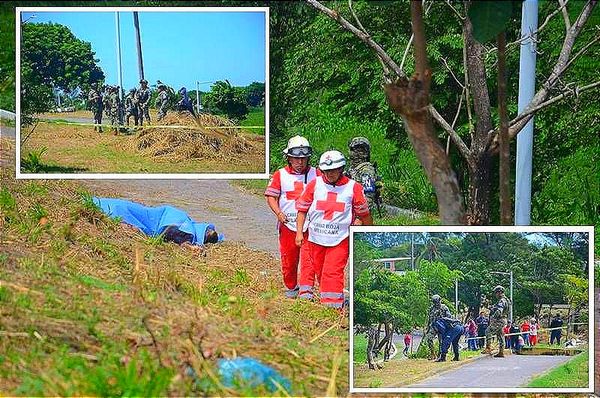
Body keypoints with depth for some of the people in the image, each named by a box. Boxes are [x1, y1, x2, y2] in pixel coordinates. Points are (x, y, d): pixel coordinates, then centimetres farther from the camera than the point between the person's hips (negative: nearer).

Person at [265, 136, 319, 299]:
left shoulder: (316, 174, 6)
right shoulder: (280, 175, 4)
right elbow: (271, 196, 4)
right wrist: (279, 213, -12)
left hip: (309, 224, -1)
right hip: (287, 224, 1)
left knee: (308, 257, -11)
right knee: (288, 259, 8)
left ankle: (306, 289, -12)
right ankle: (291, 287, 27)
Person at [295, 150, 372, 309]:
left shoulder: (353, 188, -2)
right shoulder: (314, 185, 3)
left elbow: (364, 214, 7)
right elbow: (302, 209, 9)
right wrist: (299, 232, 3)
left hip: (339, 240, -3)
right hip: (316, 238, 3)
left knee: (332, 273, -14)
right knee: (320, 272, 13)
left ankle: (333, 307, -14)